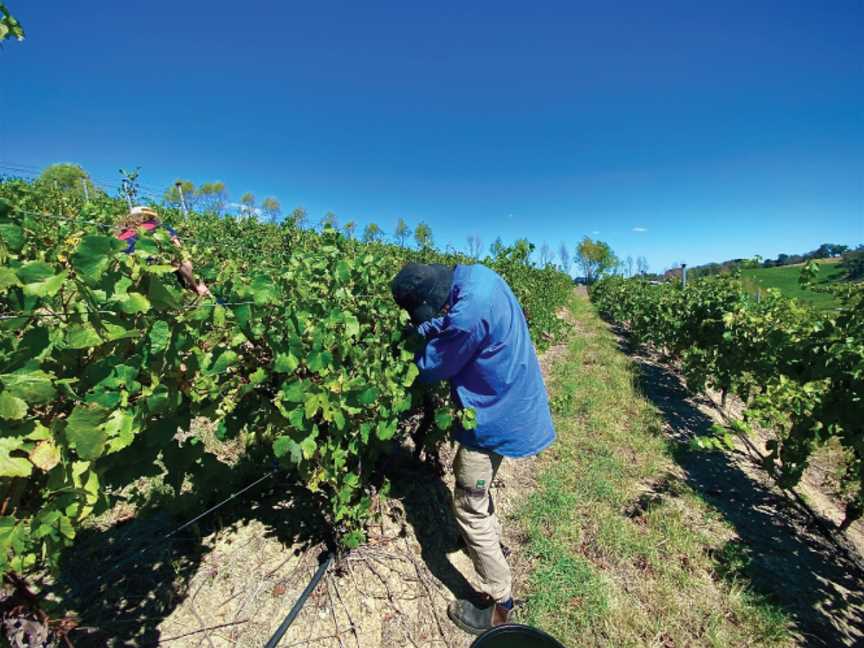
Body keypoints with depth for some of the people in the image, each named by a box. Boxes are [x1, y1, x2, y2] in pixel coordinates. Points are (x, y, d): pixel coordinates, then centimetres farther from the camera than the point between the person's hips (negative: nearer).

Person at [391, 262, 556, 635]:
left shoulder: (469, 313, -33)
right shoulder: (476, 276, -3)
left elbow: (431, 369, -17)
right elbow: (444, 328, 8)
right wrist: (431, 329, -8)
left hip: (496, 414, -10)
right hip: (507, 403, 10)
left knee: (469, 508, 8)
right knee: (468, 473, 28)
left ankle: (500, 605, 30)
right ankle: (492, 540, 53)